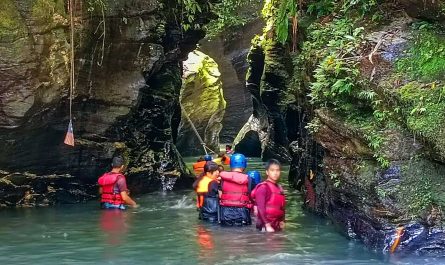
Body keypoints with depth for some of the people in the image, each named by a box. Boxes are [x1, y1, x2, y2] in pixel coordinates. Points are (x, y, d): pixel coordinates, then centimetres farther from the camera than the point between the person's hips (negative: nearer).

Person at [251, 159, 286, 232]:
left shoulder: (279, 188, 13)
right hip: (265, 227, -7)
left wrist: (282, 220, 4)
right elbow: (261, 208, -13)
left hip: (277, 226, 7)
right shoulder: (263, 187, -8)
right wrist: (267, 225, -18)